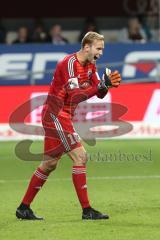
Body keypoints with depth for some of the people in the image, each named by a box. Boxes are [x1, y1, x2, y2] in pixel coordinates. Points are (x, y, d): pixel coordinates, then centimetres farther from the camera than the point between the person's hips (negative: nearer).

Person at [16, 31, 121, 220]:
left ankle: (24, 208, 19)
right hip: (56, 115, -10)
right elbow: (75, 94, -28)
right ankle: (86, 210, -13)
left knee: (49, 164, 13)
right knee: (80, 156, -14)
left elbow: (99, 93, 8)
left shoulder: (90, 66, 9)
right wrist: (101, 85, -32)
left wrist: (107, 84, -12)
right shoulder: (69, 64, -19)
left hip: (60, 118, 10)